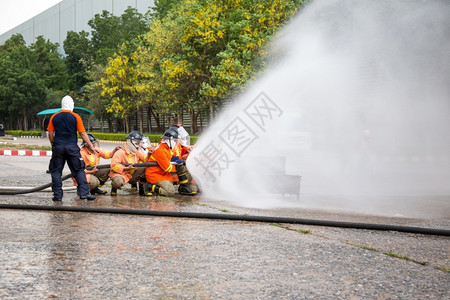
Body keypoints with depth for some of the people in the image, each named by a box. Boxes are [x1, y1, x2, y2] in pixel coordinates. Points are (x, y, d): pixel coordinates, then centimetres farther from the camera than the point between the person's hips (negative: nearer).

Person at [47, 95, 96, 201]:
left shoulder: (54, 117, 3)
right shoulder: (76, 117, -3)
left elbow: (50, 134, 6)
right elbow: (83, 133, -3)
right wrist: (90, 145, 6)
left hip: (58, 146, 1)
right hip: (72, 147, -1)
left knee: (56, 171, 9)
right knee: (79, 170, 5)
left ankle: (58, 195, 6)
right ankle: (84, 192, -1)